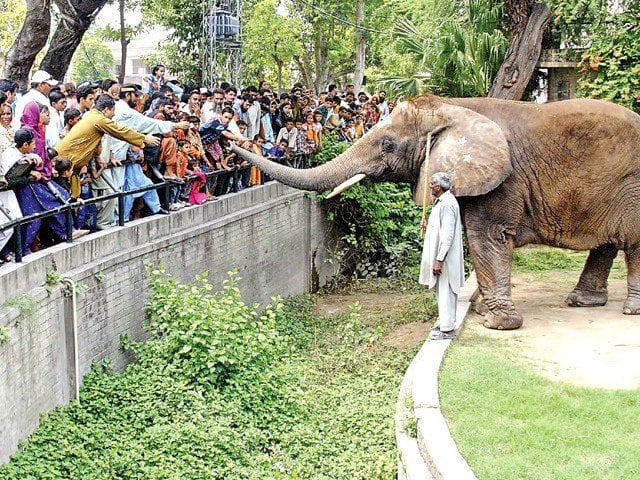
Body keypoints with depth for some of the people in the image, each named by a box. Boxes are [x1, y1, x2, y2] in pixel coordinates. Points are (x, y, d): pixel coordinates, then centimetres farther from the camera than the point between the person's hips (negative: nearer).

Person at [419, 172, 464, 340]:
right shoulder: (442, 201, 12)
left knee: (445, 292, -4)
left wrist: (439, 260, -24)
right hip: (440, 256, 10)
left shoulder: (447, 204, -20)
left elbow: (447, 234, -24)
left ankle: (447, 329, 1)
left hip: (446, 258, -10)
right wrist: (429, 227, 12)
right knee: (443, 292, 17)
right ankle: (445, 323, 26)